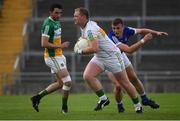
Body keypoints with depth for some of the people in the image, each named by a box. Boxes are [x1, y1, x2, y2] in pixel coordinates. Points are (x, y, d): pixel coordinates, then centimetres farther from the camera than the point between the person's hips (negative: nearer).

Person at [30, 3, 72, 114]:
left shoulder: (56, 22, 11)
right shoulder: (48, 24, -19)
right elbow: (44, 43, -24)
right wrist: (61, 46, -21)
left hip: (57, 56, 10)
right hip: (53, 57, -10)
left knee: (60, 83, 15)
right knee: (68, 82, -8)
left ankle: (37, 97, 17)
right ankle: (64, 107, 4)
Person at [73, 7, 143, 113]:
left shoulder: (90, 30, -27)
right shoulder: (84, 27, 3)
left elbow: (94, 49, -37)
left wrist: (80, 51, -22)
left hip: (112, 56, -9)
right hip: (99, 58, 9)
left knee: (124, 83, 3)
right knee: (87, 76, -16)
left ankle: (138, 106, 20)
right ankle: (103, 99, -6)